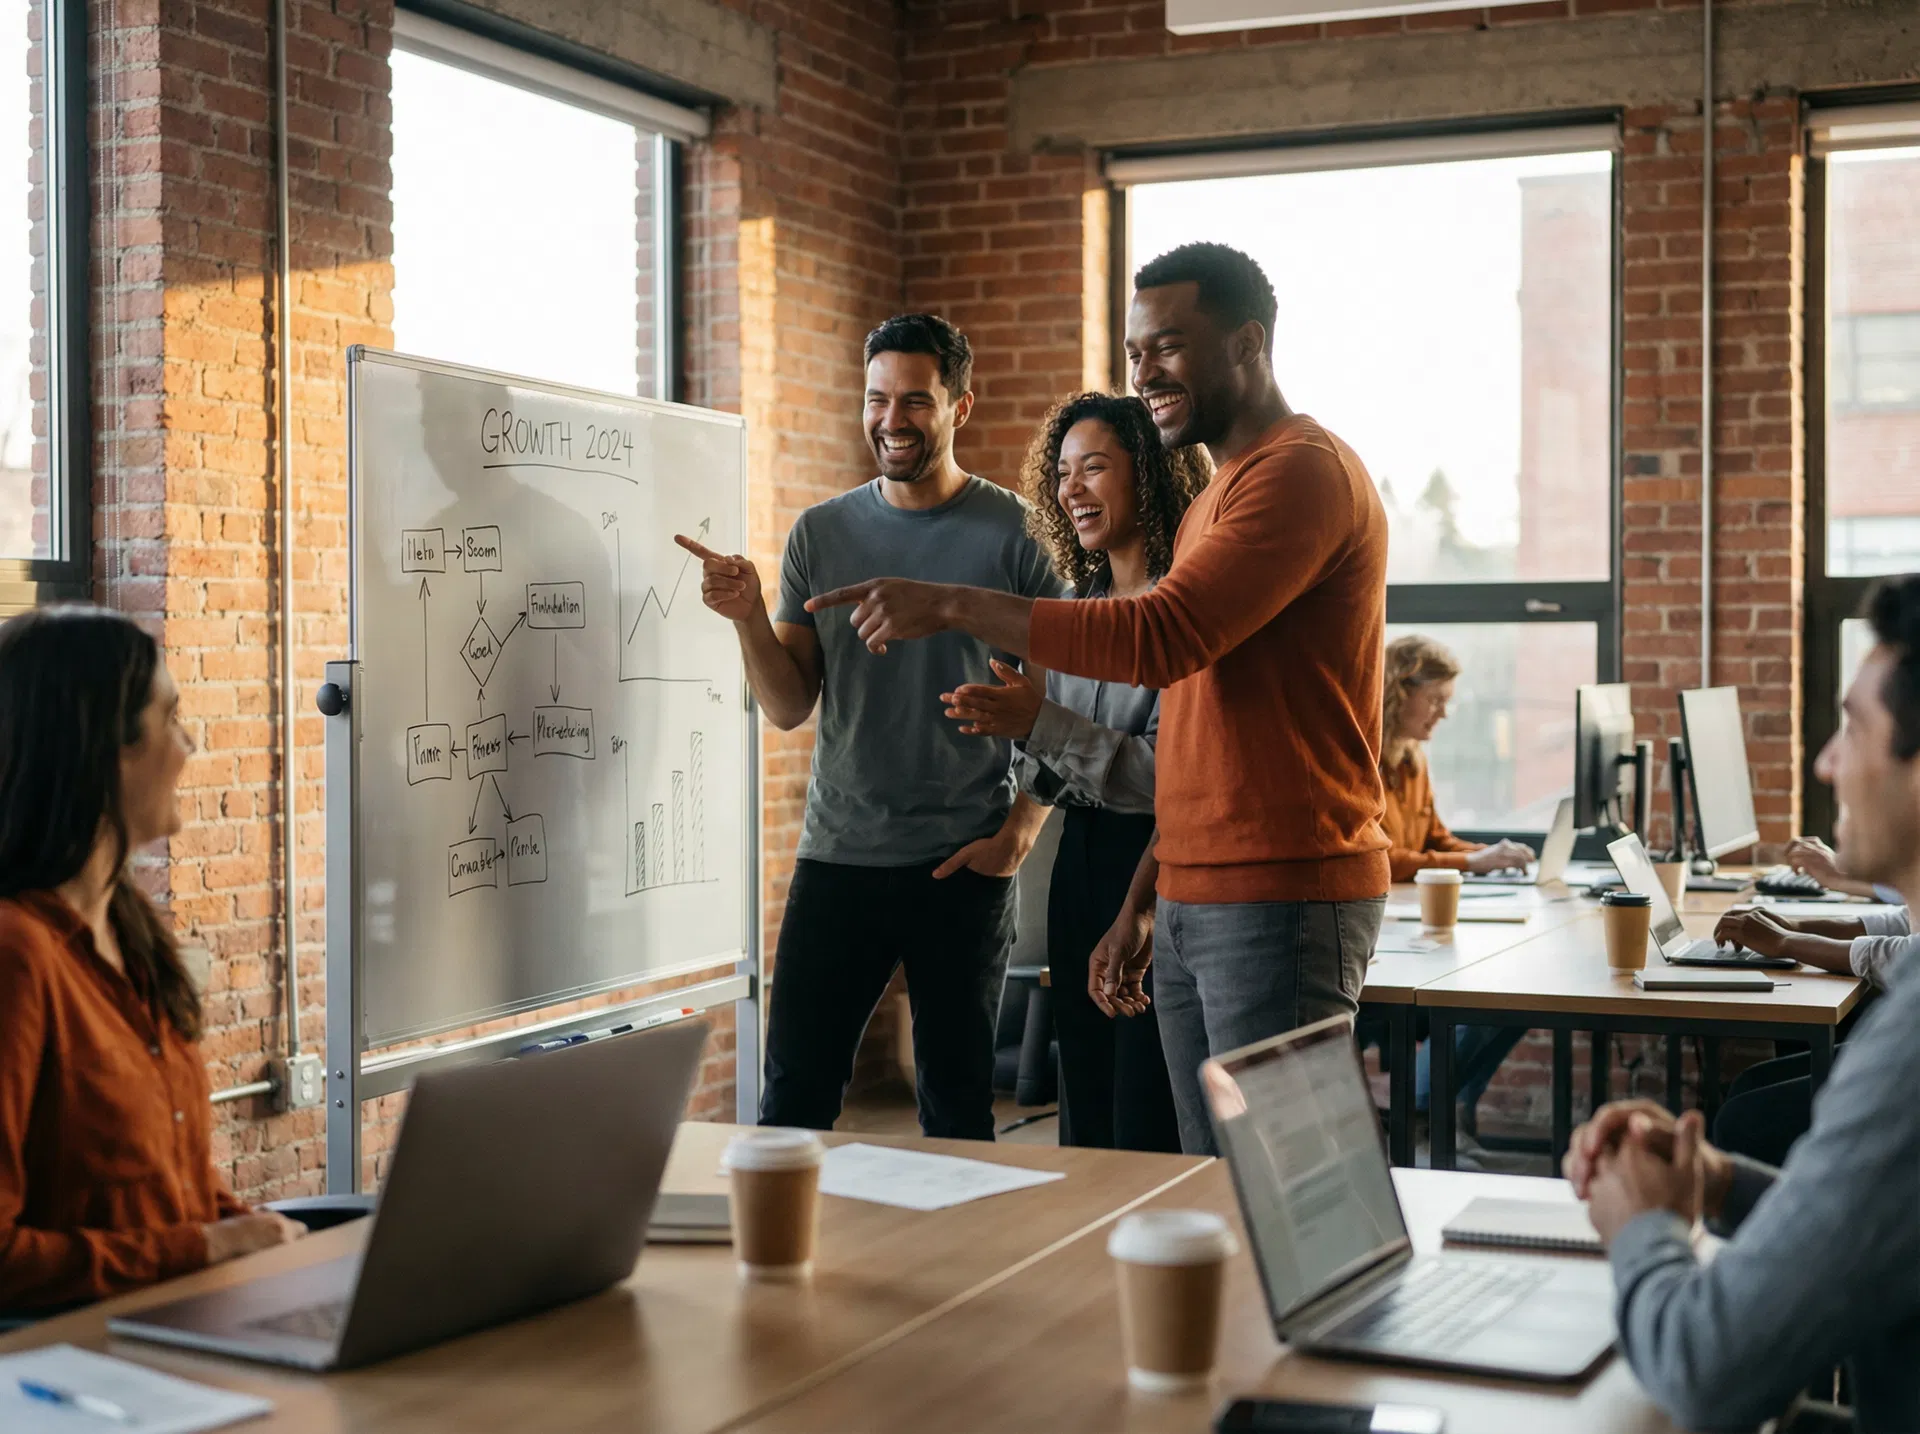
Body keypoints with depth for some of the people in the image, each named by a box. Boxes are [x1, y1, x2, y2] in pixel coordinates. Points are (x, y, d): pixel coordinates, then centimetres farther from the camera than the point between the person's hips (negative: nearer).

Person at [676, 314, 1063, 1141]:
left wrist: (1022, 831, -11)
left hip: (964, 863, -2)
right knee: (793, 1096, 4)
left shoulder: (1013, 532, -2)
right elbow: (789, 709, 6)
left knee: (958, 1104, 7)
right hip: (837, 856, 3)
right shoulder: (820, 534, 7)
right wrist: (747, 616, -11)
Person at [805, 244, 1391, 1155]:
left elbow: (1161, 637, -22)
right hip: (1191, 901, 9)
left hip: (1283, 899, -9)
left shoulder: (1305, 472, -9)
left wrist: (952, 605, -20)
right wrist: (1152, 906, 19)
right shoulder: (1214, 500, 23)